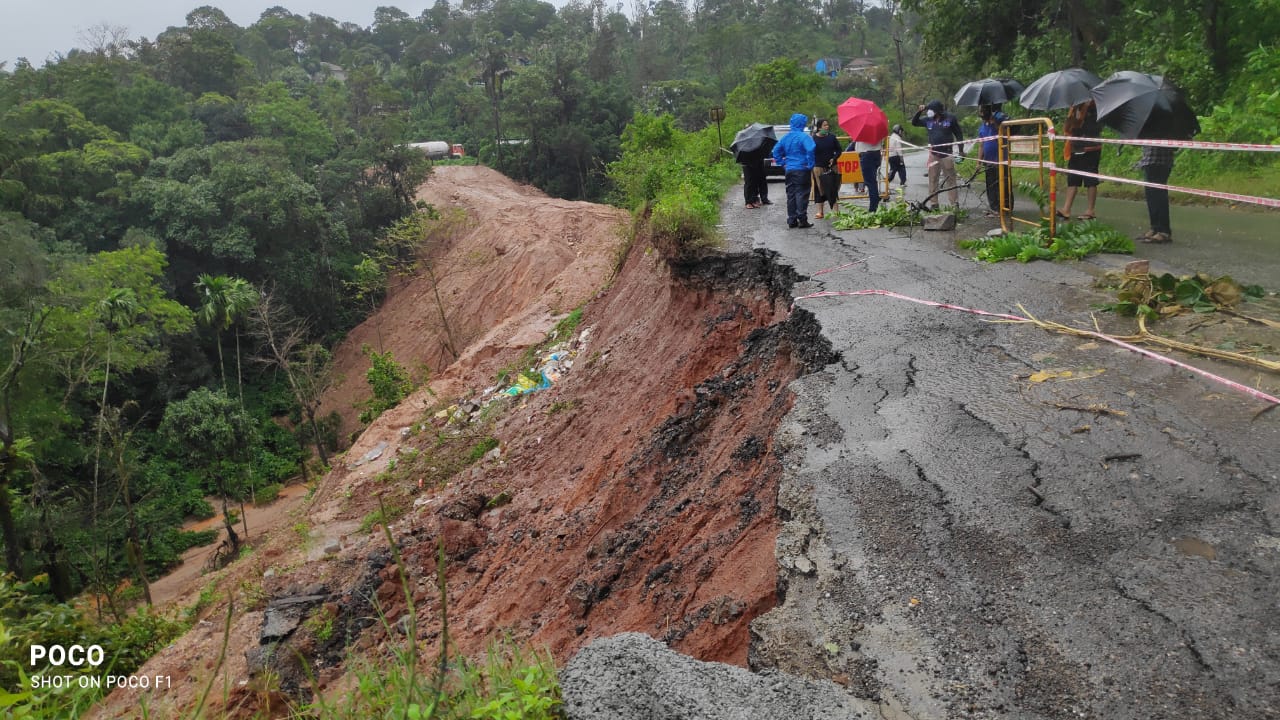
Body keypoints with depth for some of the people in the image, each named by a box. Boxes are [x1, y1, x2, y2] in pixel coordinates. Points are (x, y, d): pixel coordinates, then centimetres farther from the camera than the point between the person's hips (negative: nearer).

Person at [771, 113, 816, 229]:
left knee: (791, 195, 10)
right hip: (801, 170, -6)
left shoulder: (786, 137, 9)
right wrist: (810, 165, -16)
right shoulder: (803, 136, -11)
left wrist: (782, 163, 15)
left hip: (789, 170, 6)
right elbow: (810, 149, -26)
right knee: (802, 194, -3)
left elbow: (776, 151, 14)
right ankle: (802, 220, -5)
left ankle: (792, 220, 12)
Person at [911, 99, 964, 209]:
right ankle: (934, 204, 10)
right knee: (933, 180, 4)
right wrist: (919, 112, -3)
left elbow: (959, 134, 3)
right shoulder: (928, 119, 4)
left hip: (947, 154, -3)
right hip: (933, 154, 3)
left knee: (950, 179, -2)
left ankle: (955, 204, 1)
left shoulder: (950, 118, -3)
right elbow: (914, 122, 15)